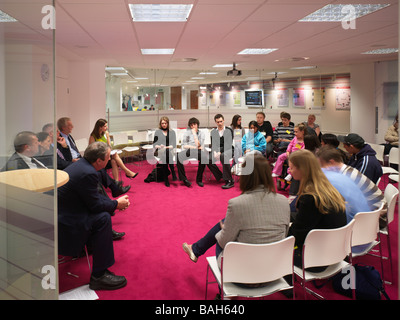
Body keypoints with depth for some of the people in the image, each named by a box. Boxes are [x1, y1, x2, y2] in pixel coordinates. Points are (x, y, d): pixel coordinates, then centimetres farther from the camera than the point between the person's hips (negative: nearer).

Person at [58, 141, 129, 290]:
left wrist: (114, 202, 8)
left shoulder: (81, 164, 7)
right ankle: (98, 276, -14)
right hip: (63, 223, -11)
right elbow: (95, 204, -18)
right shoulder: (87, 173, -25)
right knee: (103, 218, -19)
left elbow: (94, 196, 16)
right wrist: (116, 204, -2)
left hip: (61, 211, 11)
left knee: (102, 211, 16)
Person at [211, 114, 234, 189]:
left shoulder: (229, 130, 2)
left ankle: (229, 181, -35)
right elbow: (213, 145, 6)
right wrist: (215, 152, -17)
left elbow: (229, 144, -9)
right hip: (217, 151, 4)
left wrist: (220, 152, -23)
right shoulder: (213, 132, 13)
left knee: (223, 156, -40)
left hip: (228, 150, -4)